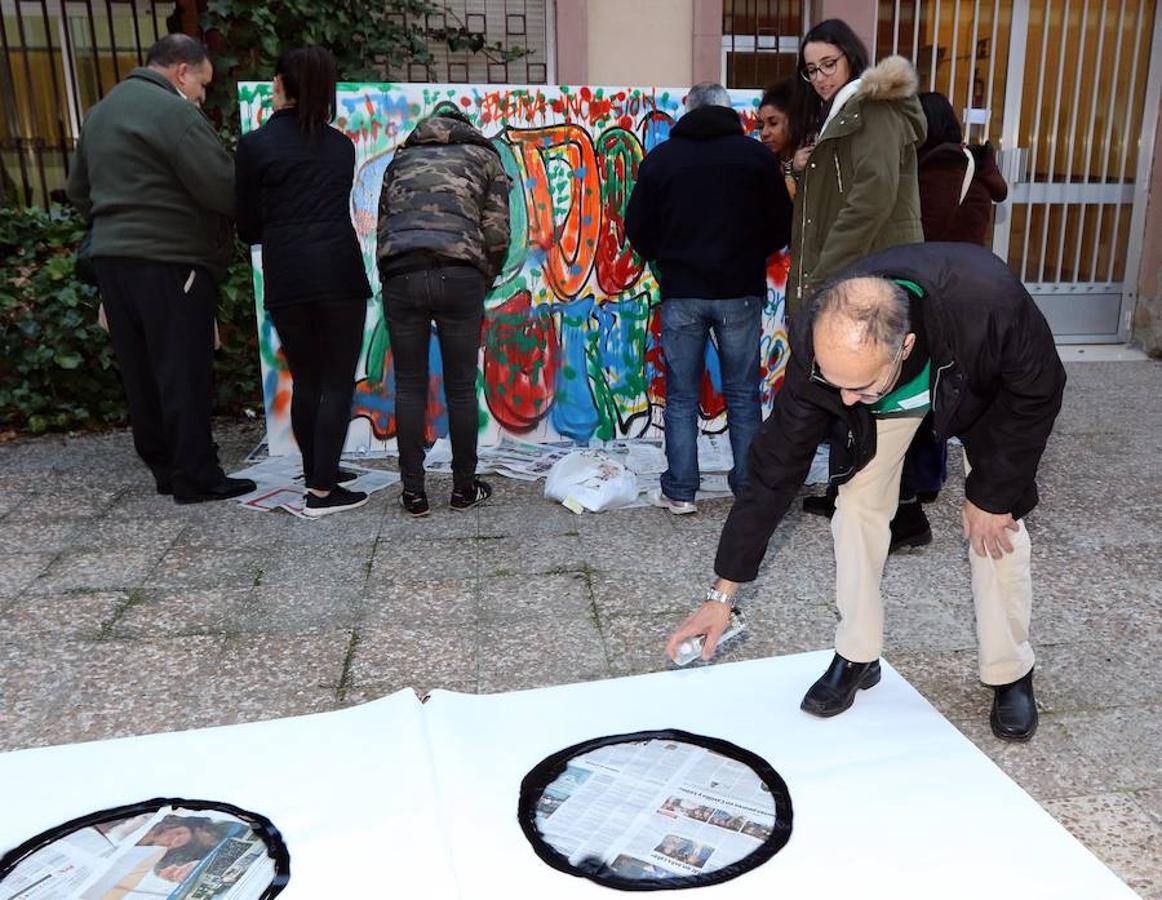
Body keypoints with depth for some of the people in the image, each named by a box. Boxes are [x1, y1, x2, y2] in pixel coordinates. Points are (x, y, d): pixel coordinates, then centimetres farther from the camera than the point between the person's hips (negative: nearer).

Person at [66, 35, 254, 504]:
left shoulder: (101, 113, 18)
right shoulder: (174, 112, -11)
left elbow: (79, 190, 24)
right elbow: (223, 189, -17)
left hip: (112, 256, 9)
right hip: (169, 261, -9)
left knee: (140, 371, 12)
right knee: (184, 372, -3)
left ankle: (163, 467, 20)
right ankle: (196, 477, 2)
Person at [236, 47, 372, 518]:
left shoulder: (255, 145, 2)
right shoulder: (341, 145, 10)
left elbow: (248, 227, 6)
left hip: (287, 278, 0)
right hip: (340, 271, 0)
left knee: (305, 381, 13)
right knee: (338, 381, 3)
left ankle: (317, 474, 24)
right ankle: (322, 492, 0)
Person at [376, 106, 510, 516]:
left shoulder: (402, 159, 26)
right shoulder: (484, 156, 19)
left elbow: (384, 226, 22)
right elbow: (496, 235, 8)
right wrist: (483, 284, 19)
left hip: (400, 275, 2)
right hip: (459, 275, -2)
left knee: (409, 386, 10)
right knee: (461, 387, 8)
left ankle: (413, 491, 13)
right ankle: (464, 488, 18)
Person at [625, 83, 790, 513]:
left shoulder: (660, 158, 3)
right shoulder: (756, 154, 3)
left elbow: (638, 231, 5)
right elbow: (781, 227, 4)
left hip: (681, 292, 0)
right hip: (740, 290, 0)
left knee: (681, 396, 7)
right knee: (742, 395, 8)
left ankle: (679, 492, 7)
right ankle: (750, 489, 13)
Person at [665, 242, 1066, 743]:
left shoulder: (988, 301, -46)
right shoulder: (819, 349, -37)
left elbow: (1038, 391, -24)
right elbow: (775, 468, -28)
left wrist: (991, 494, -18)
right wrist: (723, 594, -24)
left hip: (985, 388, -1)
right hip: (889, 390, 2)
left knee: (997, 519, -6)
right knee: (858, 501, -8)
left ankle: (1010, 676, 12)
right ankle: (857, 658, 9)